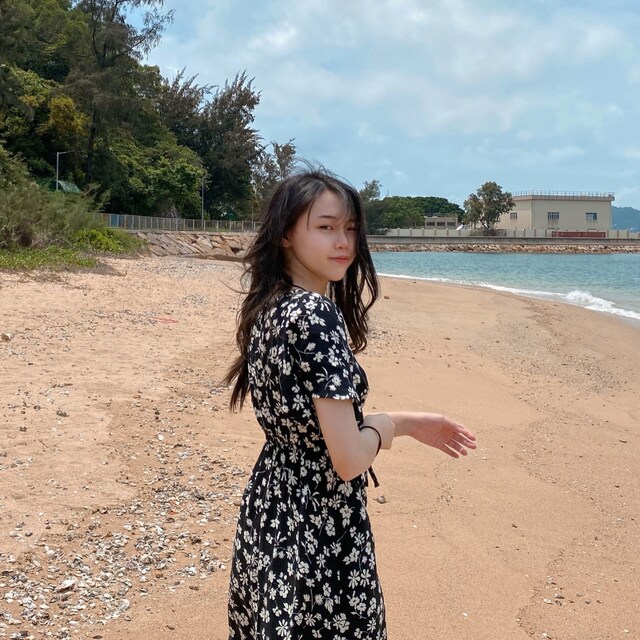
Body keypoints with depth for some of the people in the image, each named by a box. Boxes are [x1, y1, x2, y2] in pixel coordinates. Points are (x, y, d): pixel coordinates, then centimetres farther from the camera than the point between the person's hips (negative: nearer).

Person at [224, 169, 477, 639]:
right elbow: (349, 458, -25)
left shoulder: (269, 309, 5)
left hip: (269, 510, 9)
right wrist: (387, 426, -3)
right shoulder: (319, 315, -22)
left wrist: (408, 423, 13)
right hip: (322, 531, -9)